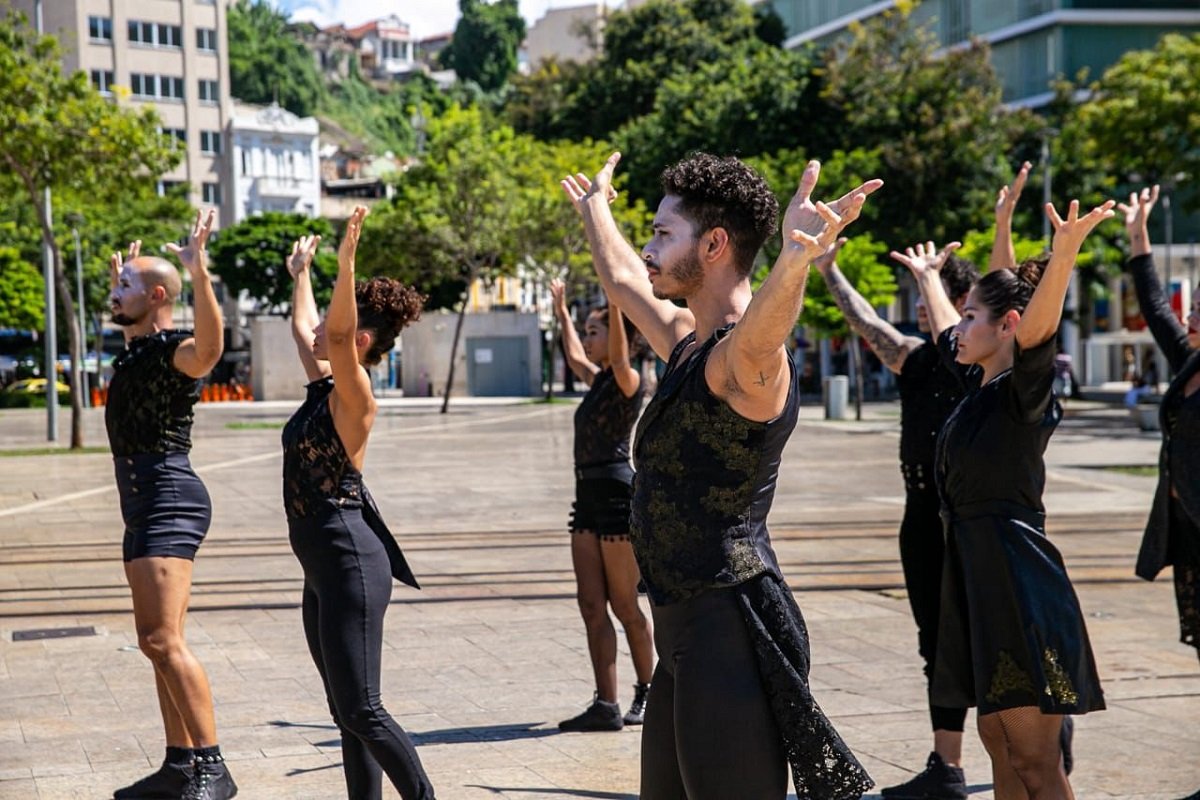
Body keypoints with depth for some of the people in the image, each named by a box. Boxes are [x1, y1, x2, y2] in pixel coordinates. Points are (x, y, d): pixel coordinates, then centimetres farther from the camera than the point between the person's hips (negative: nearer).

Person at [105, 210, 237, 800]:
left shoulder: (175, 350, -12)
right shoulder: (137, 347, 16)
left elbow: (210, 344, -38)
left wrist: (198, 270, -44)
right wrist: (120, 278, 47)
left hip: (169, 500, -10)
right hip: (145, 505, 10)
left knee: (163, 640, -19)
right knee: (159, 644, 12)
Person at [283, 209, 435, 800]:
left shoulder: (351, 395, -12)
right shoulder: (322, 385, 12)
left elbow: (336, 334, -31)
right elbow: (303, 326, 30)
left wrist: (346, 262, -38)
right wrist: (301, 272, 42)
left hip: (350, 564, -10)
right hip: (322, 566, 10)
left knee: (361, 712, -9)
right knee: (347, 713, 11)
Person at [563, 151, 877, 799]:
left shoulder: (746, 360, -16)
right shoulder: (687, 341, 13)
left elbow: (761, 327, -41)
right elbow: (622, 279, 34)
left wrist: (795, 261, -63)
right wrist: (594, 209, 51)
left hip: (730, 635, -10)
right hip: (684, 631, 10)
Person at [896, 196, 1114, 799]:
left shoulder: (1024, 388, -11)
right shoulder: (982, 386, 14)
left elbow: (1038, 329, -31)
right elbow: (948, 333, 34)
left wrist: (1064, 256, -49)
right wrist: (928, 277, 51)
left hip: (1019, 583, -9)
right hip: (977, 575, 9)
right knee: (1000, 745, 13)